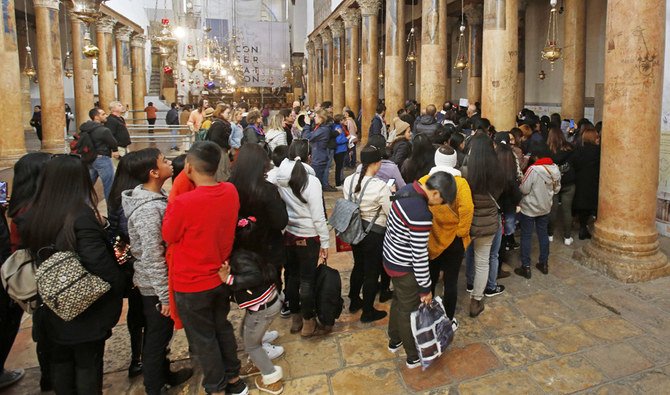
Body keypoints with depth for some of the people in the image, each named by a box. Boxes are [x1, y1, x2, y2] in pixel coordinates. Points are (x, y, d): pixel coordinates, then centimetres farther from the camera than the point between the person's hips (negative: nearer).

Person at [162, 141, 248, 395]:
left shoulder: (183, 203, -29)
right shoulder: (230, 191, -11)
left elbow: (168, 237, -11)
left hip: (191, 284, -5)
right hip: (221, 277, 5)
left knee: (203, 338, 14)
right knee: (222, 327, 24)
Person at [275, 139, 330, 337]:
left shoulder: (281, 178, -7)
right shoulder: (311, 181, -20)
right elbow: (318, 217, -16)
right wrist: (325, 241, -7)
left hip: (287, 234, 5)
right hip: (308, 237, -5)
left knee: (292, 276, 18)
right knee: (307, 279, 8)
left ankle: (295, 318, 34)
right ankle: (308, 324, 22)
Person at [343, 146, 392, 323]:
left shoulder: (348, 181, -9)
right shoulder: (381, 186, -27)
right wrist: (391, 193, -2)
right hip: (375, 234, -6)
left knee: (358, 266, 26)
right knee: (372, 272, 12)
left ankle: (354, 302, 45)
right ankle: (368, 312, 28)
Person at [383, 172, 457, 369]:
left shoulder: (407, 189, -6)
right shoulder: (421, 215, -34)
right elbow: (420, 256, -26)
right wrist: (426, 287, -13)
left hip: (390, 257, 9)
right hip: (404, 268, -9)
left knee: (399, 300, 27)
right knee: (410, 311, 12)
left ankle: (394, 341, 49)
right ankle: (414, 357, 33)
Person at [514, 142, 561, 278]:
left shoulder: (533, 169, -25)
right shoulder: (555, 168, -5)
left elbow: (524, 190, -20)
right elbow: (557, 188, 6)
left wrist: (520, 184, 0)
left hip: (529, 208, -6)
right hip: (545, 207, 6)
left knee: (526, 236, 5)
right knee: (543, 234, 18)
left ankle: (526, 267, 10)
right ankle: (544, 264, 29)